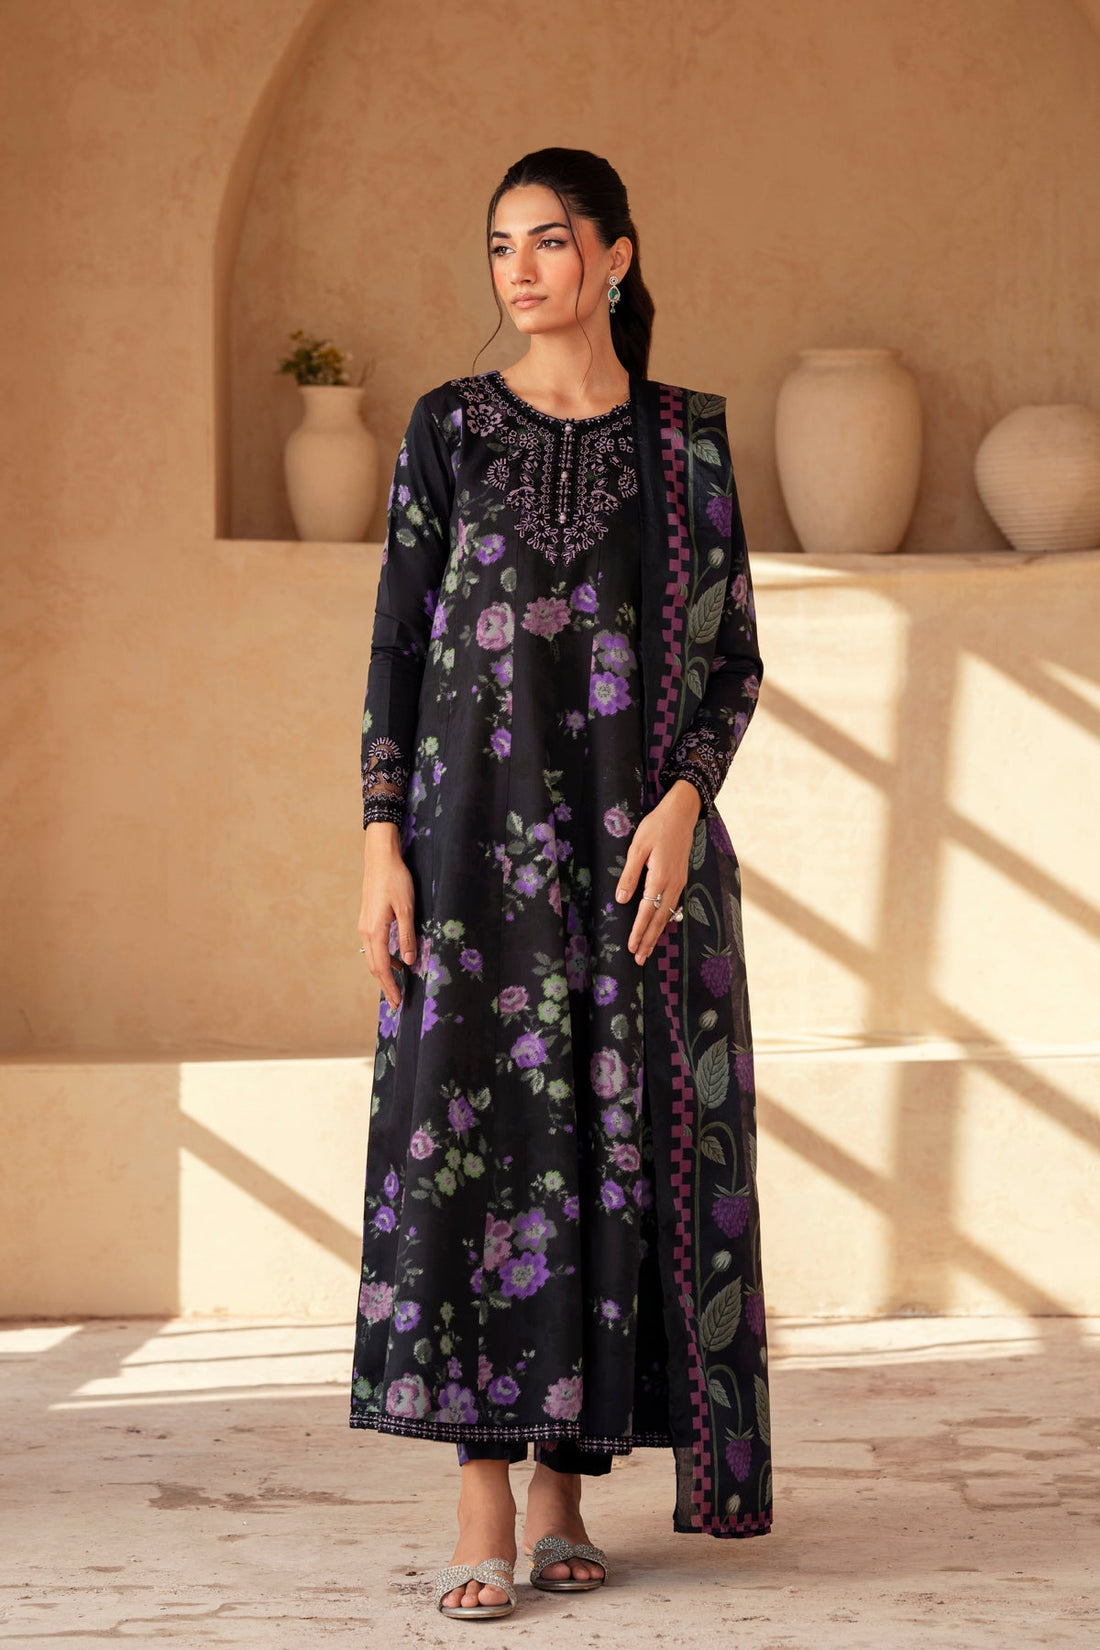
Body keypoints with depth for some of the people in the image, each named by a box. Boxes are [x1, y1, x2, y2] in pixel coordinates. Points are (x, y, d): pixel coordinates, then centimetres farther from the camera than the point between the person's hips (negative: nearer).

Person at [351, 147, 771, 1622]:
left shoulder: (688, 436, 7)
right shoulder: (452, 426, 5)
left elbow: (734, 652, 6)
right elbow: (398, 641, 2)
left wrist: (684, 803, -10)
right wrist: (383, 842, -7)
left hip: (642, 844, 1)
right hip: (479, 832, -1)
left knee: (625, 1150, 1)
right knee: (474, 1140, -8)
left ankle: (565, 1491, 10)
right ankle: (482, 1510, -7)